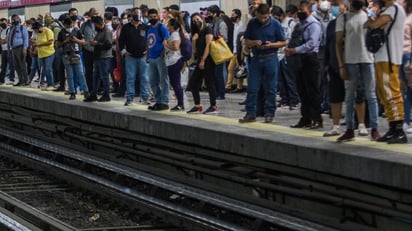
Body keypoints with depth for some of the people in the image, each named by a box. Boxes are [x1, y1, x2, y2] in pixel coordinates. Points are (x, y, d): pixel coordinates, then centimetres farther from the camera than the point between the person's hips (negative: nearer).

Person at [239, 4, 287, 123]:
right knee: (252, 88, 1)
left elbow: (283, 42, 1)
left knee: (270, 89, 3)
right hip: (256, 58, 2)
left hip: (270, 58, -2)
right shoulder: (252, 23, 3)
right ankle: (250, 114, 6)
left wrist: (271, 44, -17)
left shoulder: (275, 24, -4)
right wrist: (254, 42, -13)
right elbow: (246, 41, 9)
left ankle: (269, 114, 12)